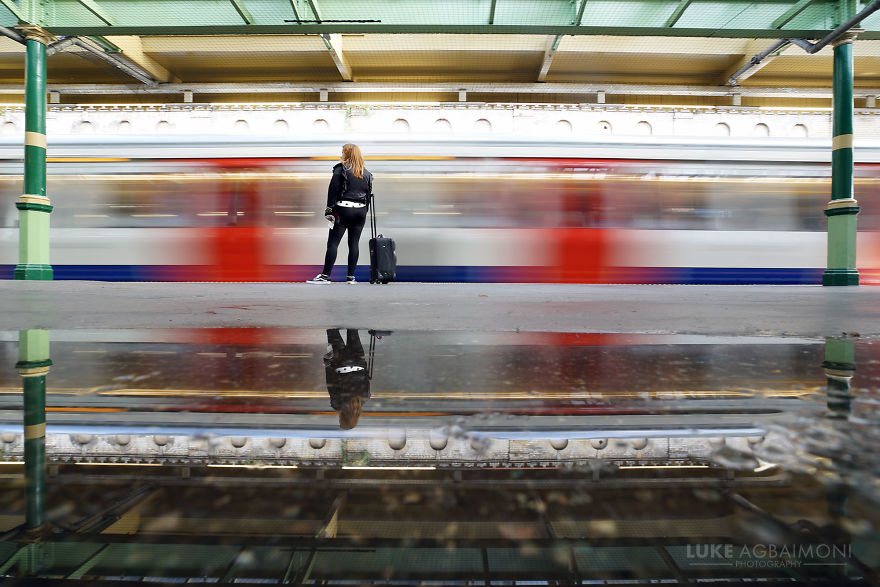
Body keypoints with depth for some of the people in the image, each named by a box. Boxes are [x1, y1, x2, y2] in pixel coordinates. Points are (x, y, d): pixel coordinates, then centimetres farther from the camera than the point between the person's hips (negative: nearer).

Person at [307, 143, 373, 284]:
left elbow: (333, 190, -7)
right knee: (354, 243, 6)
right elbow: (369, 194, 15)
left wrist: (329, 208, -5)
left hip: (343, 210, -5)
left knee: (333, 242, -4)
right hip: (360, 211, 5)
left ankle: (325, 275, -5)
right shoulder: (366, 173, 14)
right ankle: (351, 277, 7)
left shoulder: (341, 168, -2)